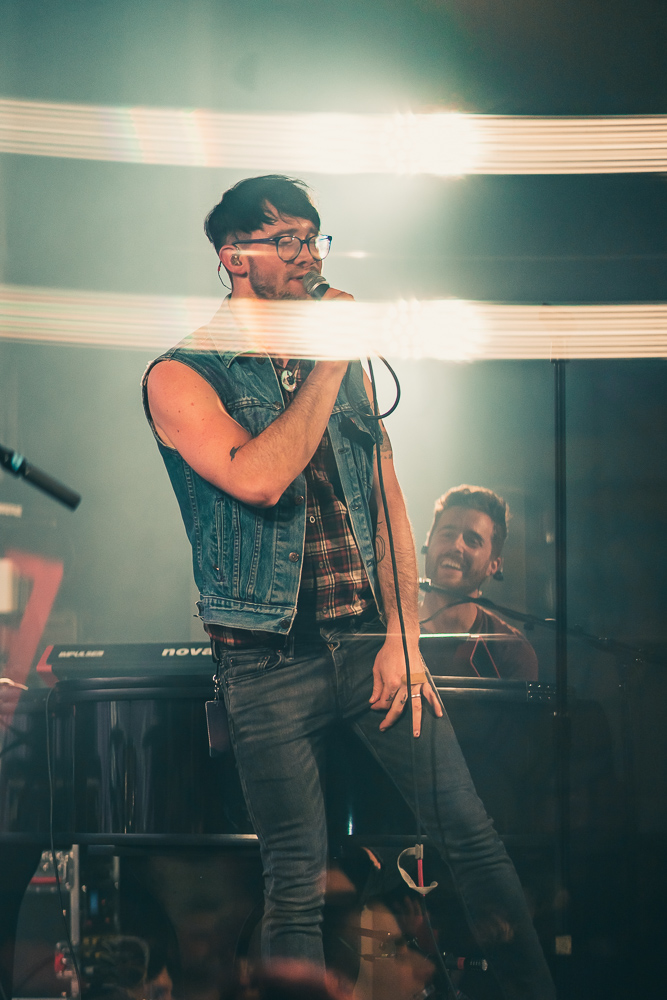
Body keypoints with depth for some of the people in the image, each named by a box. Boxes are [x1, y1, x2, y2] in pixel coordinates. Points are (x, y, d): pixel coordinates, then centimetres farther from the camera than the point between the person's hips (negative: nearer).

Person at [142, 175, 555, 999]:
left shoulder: (346, 370, 14)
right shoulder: (182, 376, -3)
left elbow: (391, 507, 12)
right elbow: (258, 478, -21)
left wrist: (403, 638, 1)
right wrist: (327, 363, -13)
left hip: (371, 642, 4)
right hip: (270, 658, -4)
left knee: (471, 832, 0)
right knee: (297, 883, 0)